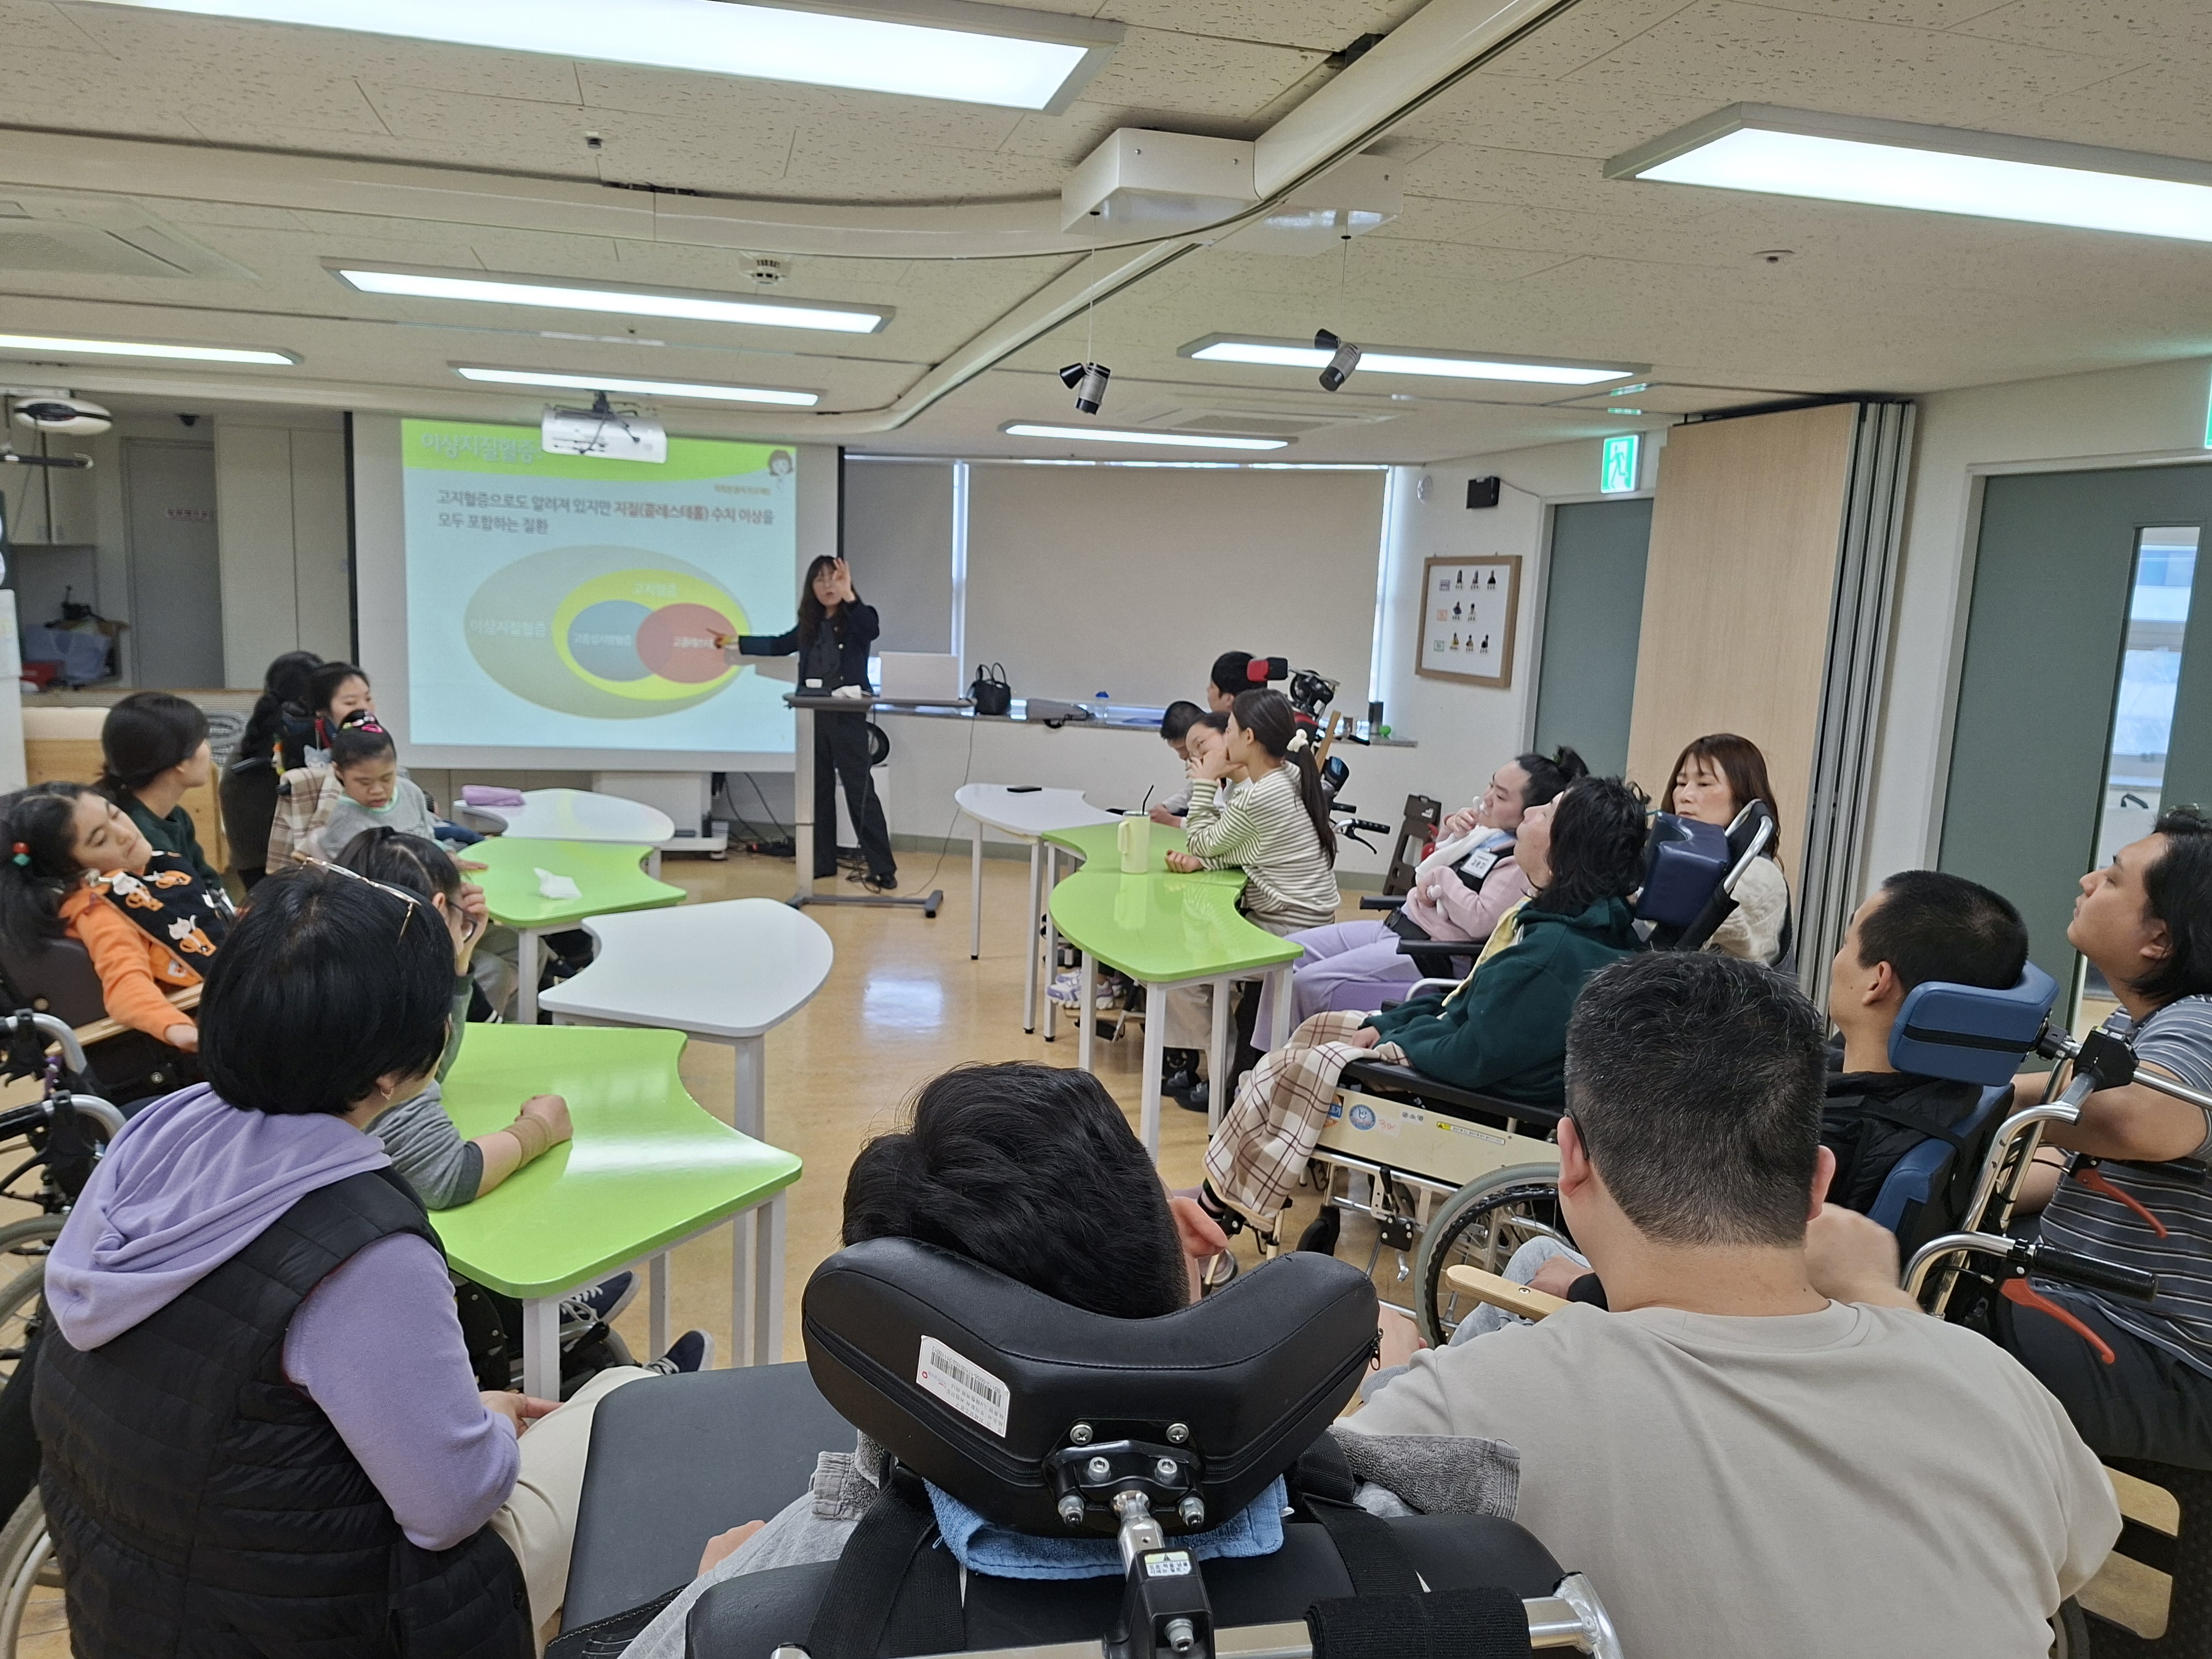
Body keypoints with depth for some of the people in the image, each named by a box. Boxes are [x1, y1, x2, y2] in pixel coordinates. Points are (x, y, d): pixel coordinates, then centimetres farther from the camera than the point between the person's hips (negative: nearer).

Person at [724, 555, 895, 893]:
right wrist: (737, 643, 28)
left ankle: (884, 870, -5)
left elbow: (872, 630, -26)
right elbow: (778, 645, 28)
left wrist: (848, 597, -38)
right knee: (818, 789, 10)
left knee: (859, 789, -7)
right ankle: (822, 863, 19)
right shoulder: (810, 625, 13)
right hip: (813, 715, 6)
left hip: (847, 716, -6)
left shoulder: (857, 619, -3)